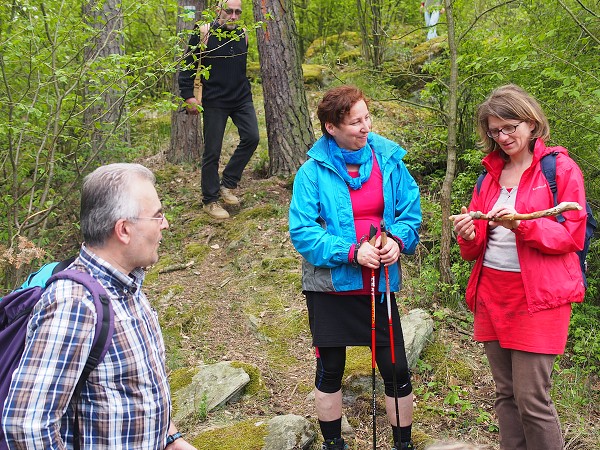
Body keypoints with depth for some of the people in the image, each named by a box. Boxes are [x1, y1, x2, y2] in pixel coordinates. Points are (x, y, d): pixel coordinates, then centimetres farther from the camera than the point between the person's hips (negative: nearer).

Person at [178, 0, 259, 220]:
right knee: (212, 152, 0)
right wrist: (188, 96, -10)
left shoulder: (243, 35, 7)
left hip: (242, 99, 4)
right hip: (214, 102, -4)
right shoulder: (203, 33, -8)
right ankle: (210, 201, 13)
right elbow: (187, 66, -4)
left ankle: (227, 185, 6)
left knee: (251, 137, -11)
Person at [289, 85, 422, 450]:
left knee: (397, 370, 6)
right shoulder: (313, 171, -13)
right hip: (330, 286, -2)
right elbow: (302, 231, -16)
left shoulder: (389, 160, -4)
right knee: (330, 370, 14)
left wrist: (399, 241, -19)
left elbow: (411, 212, 2)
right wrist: (351, 251, -26)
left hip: (378, 284, 2)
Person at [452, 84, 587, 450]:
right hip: (493, 294, 6)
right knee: (506, 395, 12)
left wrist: (522, 224, -23)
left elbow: (572, 236, -9)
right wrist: (469, 236, -9)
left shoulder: (560, 168, -3)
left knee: (532, 399, -5)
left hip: (538, 297, -6)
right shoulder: (490, 173, 14)